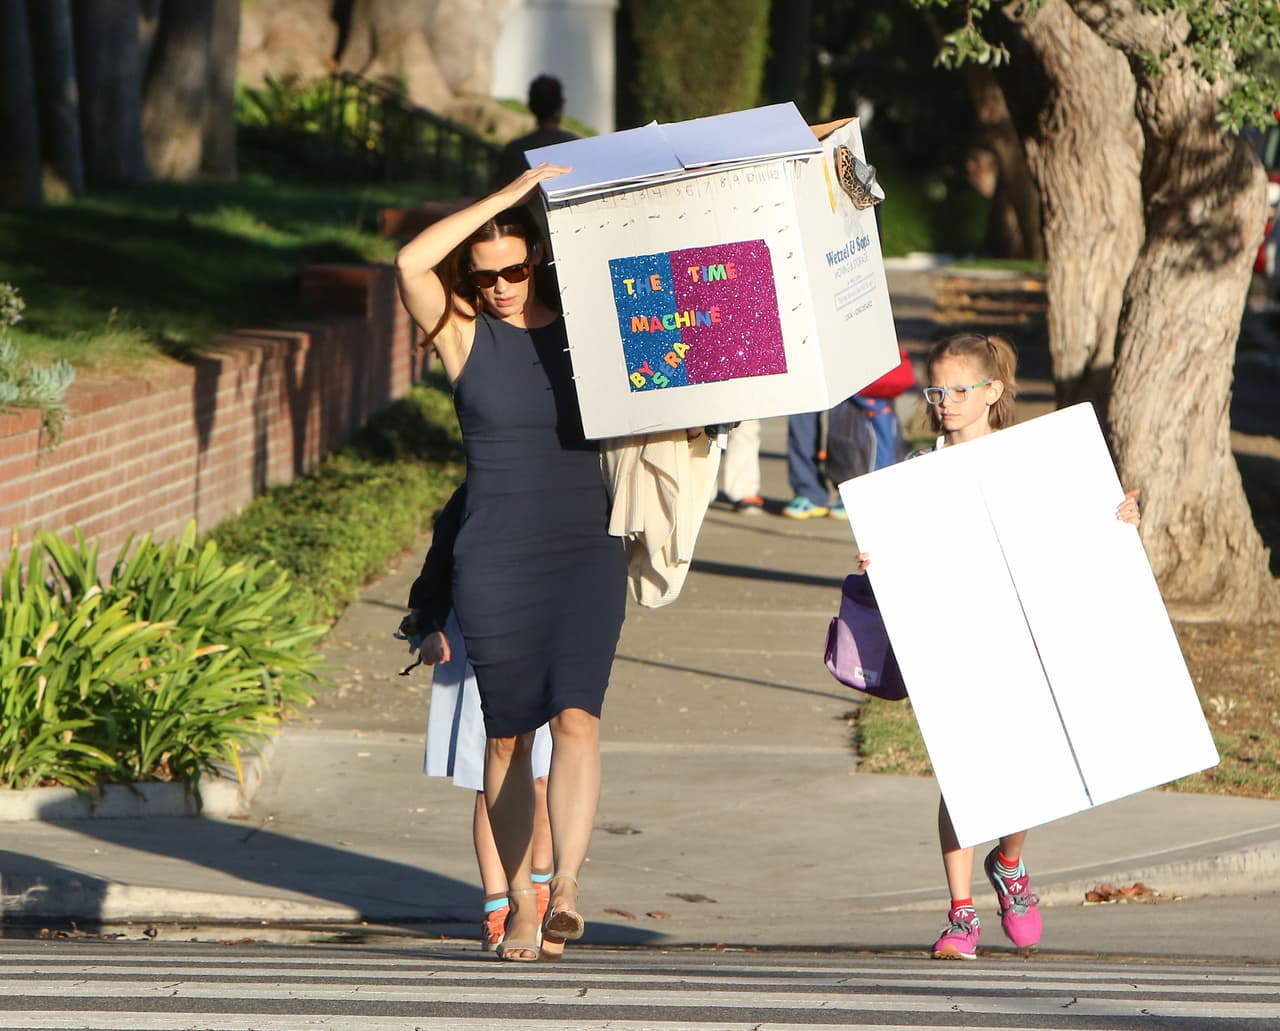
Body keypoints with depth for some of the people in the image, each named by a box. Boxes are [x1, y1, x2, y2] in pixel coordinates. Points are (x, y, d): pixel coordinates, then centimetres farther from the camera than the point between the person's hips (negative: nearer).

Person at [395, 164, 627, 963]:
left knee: (576, 717, -17)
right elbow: (411, 262, -16)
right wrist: (505, 197, -16)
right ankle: (521, 898, 13)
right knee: (507, 733, 3)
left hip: (587, 551, 0)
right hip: (495, 561, 0)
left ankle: (568, 885, -26)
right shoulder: (463, 335, 2)